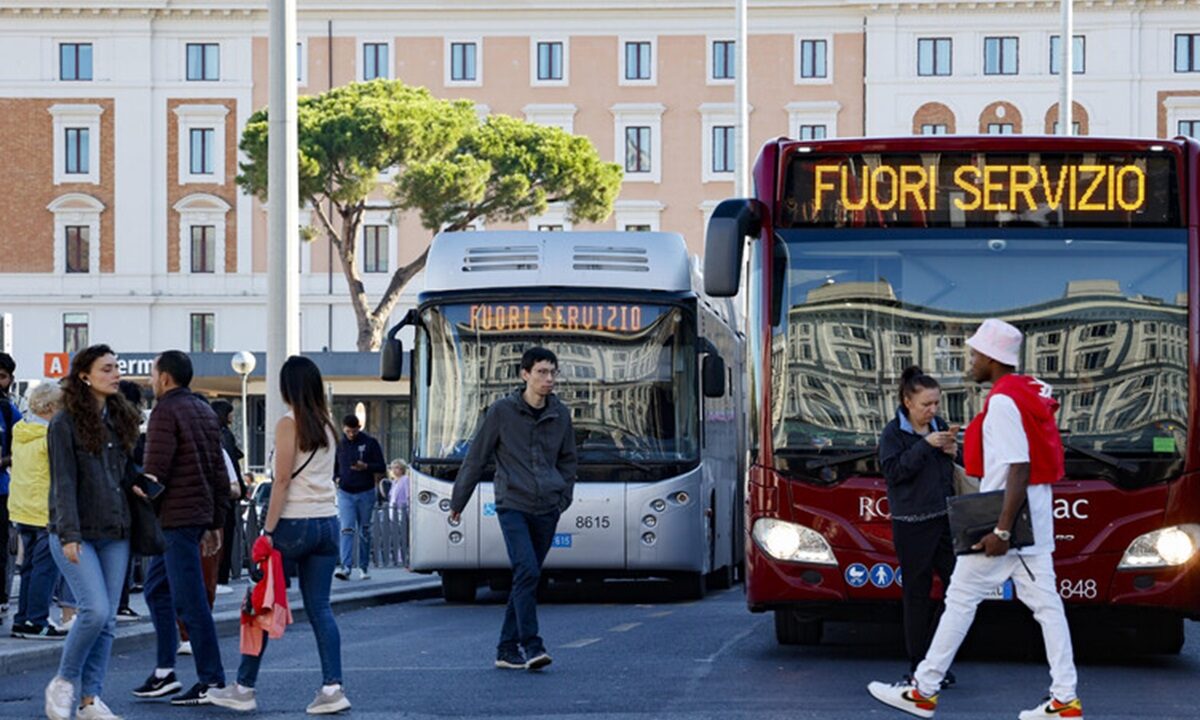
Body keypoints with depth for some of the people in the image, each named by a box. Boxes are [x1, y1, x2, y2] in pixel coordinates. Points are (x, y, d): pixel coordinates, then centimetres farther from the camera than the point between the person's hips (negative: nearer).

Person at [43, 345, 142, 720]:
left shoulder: (120, 420, 13)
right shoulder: (66, 423, -6)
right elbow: (64, 482, -11)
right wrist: (69, 535, -17)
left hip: (115, 534, 6)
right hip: (77, 535, -6)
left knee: (107, 619, 3)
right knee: (95, 610, -17)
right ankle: (63, 682, 2)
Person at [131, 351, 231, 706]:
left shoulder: (166, 412, -11)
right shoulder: (205, 411, 16)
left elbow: (154, 471, -18)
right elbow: (219, 472, 18)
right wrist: (216, 523, 20)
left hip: (176, 517, -10)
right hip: (201, 514, 10)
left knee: (190, 600, -7)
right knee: (156, 589, 17)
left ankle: (212, 681, -6)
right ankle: (165, 671, 14)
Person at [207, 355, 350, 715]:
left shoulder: (289, 424, -8)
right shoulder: (327, 426, 11)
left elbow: (282, 480, -12)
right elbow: (327, 475, 12)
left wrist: (268, 530, -11)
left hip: (294, 523, -6)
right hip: (327, 522, 6)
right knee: (319, 607, 5)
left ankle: (244, 688, 9)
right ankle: (332, 687, -7)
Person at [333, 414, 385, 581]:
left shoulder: (370, 443, -2)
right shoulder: (339, 444, 4)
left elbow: (382, 468, -2)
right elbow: (334, 467, 17)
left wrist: (366, 467, -20)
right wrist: (335, 478, -4)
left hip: (365, 493, -1)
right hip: (345, 493, 1)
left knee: (365, 531, 8)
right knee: (346, 530, -12)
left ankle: (364, 567, 17)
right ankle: (345, 567, -21)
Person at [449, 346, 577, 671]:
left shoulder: (560, 415, 8)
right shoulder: (502, 411, -3)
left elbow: (568, 460, 22)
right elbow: (476, 458, 4)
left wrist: (563, 497, 9)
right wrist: (458, 502, 9)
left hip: (546, 510, 4)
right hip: (513, 506, -4)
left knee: (527, 579, 6)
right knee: (527, 572, -19)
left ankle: (507, 649, 14)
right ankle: (531, 646, -18)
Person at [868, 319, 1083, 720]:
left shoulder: (1002, 401, -16)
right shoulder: (1030, 393, 14)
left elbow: (1019, 469, -23)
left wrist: (1002, 530, -25)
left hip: (1008, 519, -9)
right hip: (1035, 520, 9)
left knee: (961, 599, -2)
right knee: (1045, 603, 5)